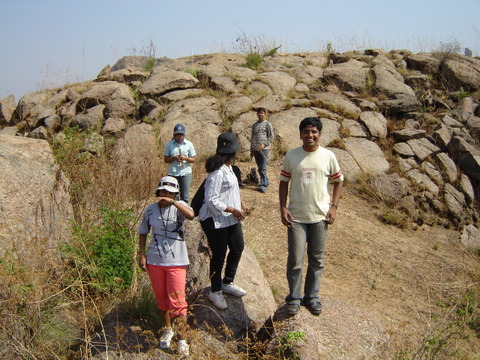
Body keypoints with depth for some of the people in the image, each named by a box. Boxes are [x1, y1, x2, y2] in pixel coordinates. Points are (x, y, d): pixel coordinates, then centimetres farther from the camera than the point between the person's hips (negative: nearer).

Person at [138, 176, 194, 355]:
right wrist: (142, 254, 2)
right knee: (161, 298, 17)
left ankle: (182, 339, 11)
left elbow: (190, 215, -30)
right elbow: (143, 233, 9)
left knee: (177, 301, -3)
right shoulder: (150, 209, 0)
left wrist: (172, 202, -33)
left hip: (176, 262, -3)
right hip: (154, 261, 3)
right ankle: (167, 330, 38)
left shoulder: (179, 206, -7)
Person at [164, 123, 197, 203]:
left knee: (185, 196, 1)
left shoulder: (189, 144, 4)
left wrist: (186, 158, -14)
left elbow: (194, 159, 6)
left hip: (185, 173, -1)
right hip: (172, 173, 1)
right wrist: (174, 158, -13)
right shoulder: (169, 144, 5)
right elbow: (165, 159, 6)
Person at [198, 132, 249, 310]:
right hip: (215, 220, -10)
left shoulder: (228, 168, 7)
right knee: (219, 255, 3)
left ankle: (227, 282, 38)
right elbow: (212, 201, -26)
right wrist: (234, 210, -21)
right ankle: (215, 292, 23)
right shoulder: (217, 173, -24)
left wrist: (241, 204, 10)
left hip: (231, 218, 10)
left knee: (238, 247, 18)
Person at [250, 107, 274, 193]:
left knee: (263, 168, -9)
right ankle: (266, 181, 23)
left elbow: (271, 137, -3)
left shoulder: (267, 124, 0)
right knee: (259, 168, 10)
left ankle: (263, 185, -8)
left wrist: (264, 144, -16)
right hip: (255, 149, 6)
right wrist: (251, 150, 17)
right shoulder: (254, 125, 16)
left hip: (263, 149, -6)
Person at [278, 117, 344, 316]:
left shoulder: (328, 156, -2)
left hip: (320, 217, 1)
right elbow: (284, 183, 5)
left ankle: (312, 297, 30)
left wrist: (333, 206, -1)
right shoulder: (291, 156, -3)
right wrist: (283, 208, -5)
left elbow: (338, 181, 8)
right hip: (296, 217, -1)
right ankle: (294, 298, 22)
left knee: (317, 260, 12)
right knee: (295, 261, 1)